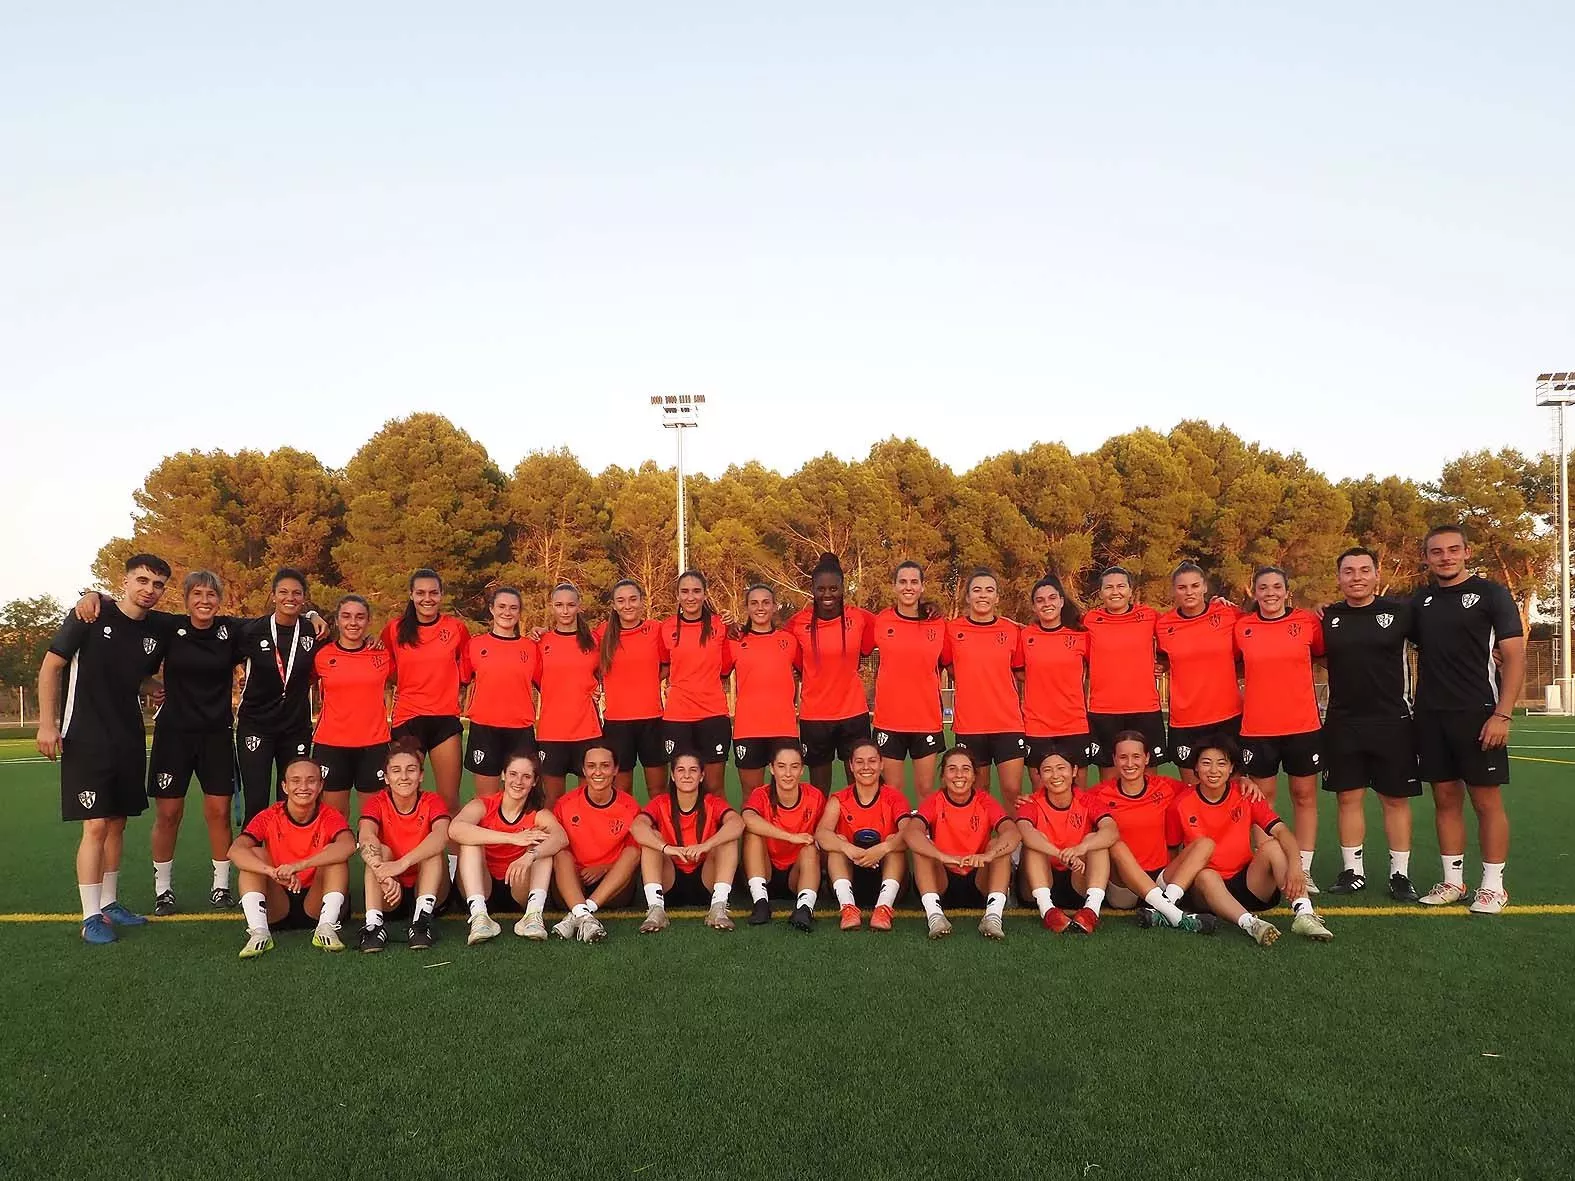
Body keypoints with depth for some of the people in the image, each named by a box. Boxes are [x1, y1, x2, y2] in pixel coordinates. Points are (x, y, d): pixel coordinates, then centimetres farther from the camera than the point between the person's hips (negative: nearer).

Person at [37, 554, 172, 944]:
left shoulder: (154, 636, 5)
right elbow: (51, 666, -6)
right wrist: (47, 723, -11)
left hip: (129, 743, 6)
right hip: (85, 740, -5)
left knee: (117, 823, 12)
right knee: (95, 826, -9)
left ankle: (109, 903, 25)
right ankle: (91, 917, -1)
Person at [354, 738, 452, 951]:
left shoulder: (432, 802, -7)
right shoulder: (376, 803, -5)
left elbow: (442, 835, -30)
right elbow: (366, 838, -28)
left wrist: (402, 863, -48)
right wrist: (384, 875, -49)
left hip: (426, 889, 0)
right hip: (389, 897, 0)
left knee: (433, 849, -25)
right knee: (380, 851, -25)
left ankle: (422, 917, -38)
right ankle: (373, 923, -39)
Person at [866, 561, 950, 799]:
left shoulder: (938, 624, 1)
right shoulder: (880, 622, -1)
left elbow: (950, 665, 14)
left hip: (928, 719, 1)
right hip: (889, 719, -1)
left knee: (926, 791, 7)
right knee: (892, 792, 6)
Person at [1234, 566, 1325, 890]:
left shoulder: (1308, 621, -1)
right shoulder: (1241, 627, 1)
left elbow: (1324, 654, 13)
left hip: (1303, 726, 0)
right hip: (1257, 729, 0)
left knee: (1305, 796, 7)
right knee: (1262, 799, 6)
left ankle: (1303, 869, 15)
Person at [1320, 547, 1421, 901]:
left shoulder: (1400, 611, -4)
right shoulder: (1327, 617, 3)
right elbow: (1321, 657, 16)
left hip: (1392, 722, -2)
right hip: (1342, 724, 2)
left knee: (1395, 798, 5)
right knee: (1349, 797, 7)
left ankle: (1400, 874, 15)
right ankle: (1353, 870, 17)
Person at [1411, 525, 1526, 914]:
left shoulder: (1490, 594, -3)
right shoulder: (1420, 601, 10)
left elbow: (1515, 656, -7)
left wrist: (1502, 715, -15)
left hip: (1478, 715, -4)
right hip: (1431, 716, 4)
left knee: (1486, 800, 1)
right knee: (1446, 798, 9)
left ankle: (1493, 886, 10)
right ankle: (1453, 882, 18)